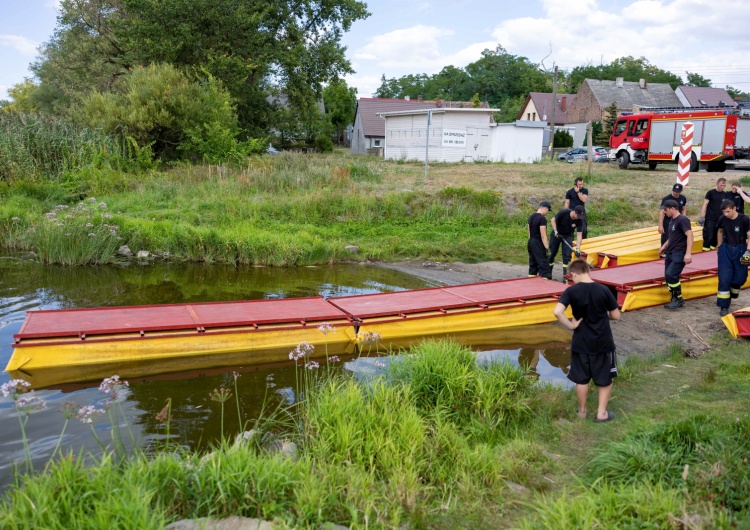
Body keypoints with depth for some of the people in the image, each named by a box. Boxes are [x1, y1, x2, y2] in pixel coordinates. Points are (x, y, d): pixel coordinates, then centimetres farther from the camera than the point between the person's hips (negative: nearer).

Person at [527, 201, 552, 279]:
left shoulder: (531, 216, 10)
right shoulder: (542, 218, -17)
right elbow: (543, 235, -20)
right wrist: (547, 248, -19)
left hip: (531, 241, 9)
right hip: (538, 243, -9)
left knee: (533, 264, 15)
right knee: (544, 265, -7)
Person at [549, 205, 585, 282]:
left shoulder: (580, 220, -21)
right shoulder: (564, 212, -29)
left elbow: (579, 235, -20)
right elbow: (553, 220, -14)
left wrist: (577, 249, -27)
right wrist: (555, 231, -23)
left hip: (568, 236, 2)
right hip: (557, 234, -1)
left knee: (567, 256, -6)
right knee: (552, 253, 5)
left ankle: (565, 276, 0)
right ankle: (548, 273, 23)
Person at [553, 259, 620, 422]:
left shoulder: (571, 291, -13)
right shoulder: (603, 290, -10)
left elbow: (557, 312, -27)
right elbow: (616, 315, -3)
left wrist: (570, 325, -13)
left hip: (581, 343, 0)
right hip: (603, 342, 0)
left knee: (581, 379, 16)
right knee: (605, 379, 17)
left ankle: (582, 411, 28)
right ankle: (601, 412, 20)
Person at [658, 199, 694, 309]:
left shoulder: (682, 220, -14)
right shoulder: (672, 220, 14)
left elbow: (690, 235, -22)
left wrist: (688, 253, -29)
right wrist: (664, 246, 25)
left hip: (679, 254, -9)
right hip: (670, 253, 9)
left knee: (671, 275, -20)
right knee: (668, 277, 7)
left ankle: (679, 299, -6)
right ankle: (675, 299, 17)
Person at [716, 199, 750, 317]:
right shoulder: (723, 219, -3)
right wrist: (719, 247, 14)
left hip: (740, 250, -2)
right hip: (726, 249, 2)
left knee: (740, 278, 2)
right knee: (724, 278, -4)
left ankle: (731, 294, 33)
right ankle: (724, 306, 0)